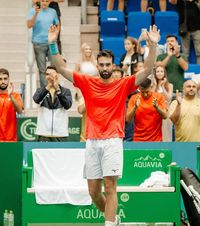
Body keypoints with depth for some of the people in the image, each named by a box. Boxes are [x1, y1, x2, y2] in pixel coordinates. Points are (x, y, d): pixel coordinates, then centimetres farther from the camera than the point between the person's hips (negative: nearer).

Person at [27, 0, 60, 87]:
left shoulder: (53, 11, 10)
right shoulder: (33, 10, 0)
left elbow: (57, 25, 20)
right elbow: (29, 25, -10)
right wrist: (36, 14, -22)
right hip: (39, 43, -3)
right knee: (42, 69, 0)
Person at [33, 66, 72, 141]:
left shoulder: (65, 91, 8)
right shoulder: (41, 90, 10)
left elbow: (67, 105, -11)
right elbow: (36, 99, -12)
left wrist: (58, 90, -24)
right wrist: (48, 86, -26)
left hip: (61, 133, 0)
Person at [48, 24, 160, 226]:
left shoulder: (123, 84, 4)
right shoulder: (87, 83, 9)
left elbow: (147, 70, -5)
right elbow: (61, 68, 5)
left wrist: (153, 45, -17)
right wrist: (53, 44, -7)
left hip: (112, 141, -3)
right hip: (92, 141, 3)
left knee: (110, 186, -12)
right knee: (93, 191, 6)